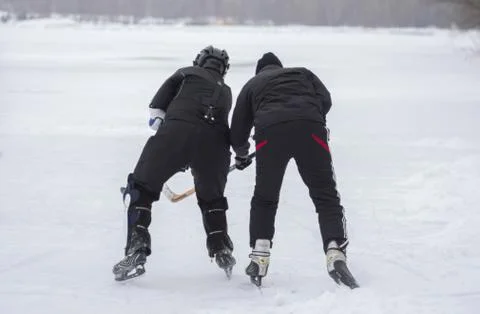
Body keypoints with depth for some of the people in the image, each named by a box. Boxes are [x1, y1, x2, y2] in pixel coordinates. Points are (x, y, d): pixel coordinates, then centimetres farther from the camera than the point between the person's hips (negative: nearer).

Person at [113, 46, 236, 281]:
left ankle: (136, 251, -6)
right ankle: (221, 251, 26)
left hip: (177, 130, -3)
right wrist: (189, 160, 39)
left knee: (141, 188, 7)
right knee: (212, 198, 30)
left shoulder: (185, 74, 26)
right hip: (214, 141, 3)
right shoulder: (225, 91, 34)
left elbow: (156, 110, 17)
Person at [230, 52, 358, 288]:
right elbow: (325, 101, 16)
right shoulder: (303, 73, 35)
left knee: (264, 198, 19)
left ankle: (259, 257, 11)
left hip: (270, 131, 0)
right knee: (325, 196, 4)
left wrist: (241, 156, 52)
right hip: (310, 129, 0)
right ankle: (335, 253, -13)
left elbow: (237, 133, 34)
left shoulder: (252, 85, 35)